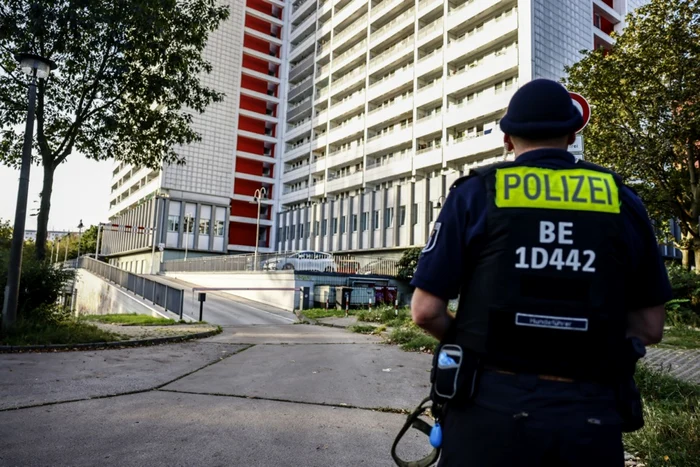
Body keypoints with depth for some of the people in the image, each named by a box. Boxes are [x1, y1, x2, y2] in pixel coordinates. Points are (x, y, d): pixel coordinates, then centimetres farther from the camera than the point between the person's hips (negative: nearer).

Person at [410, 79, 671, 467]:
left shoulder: (475, 192, -4)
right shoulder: (620, 200, 4)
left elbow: (426, 310, -6)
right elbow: (649, 326, 8)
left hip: (492, 405, -2)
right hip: (591, 416, 3)